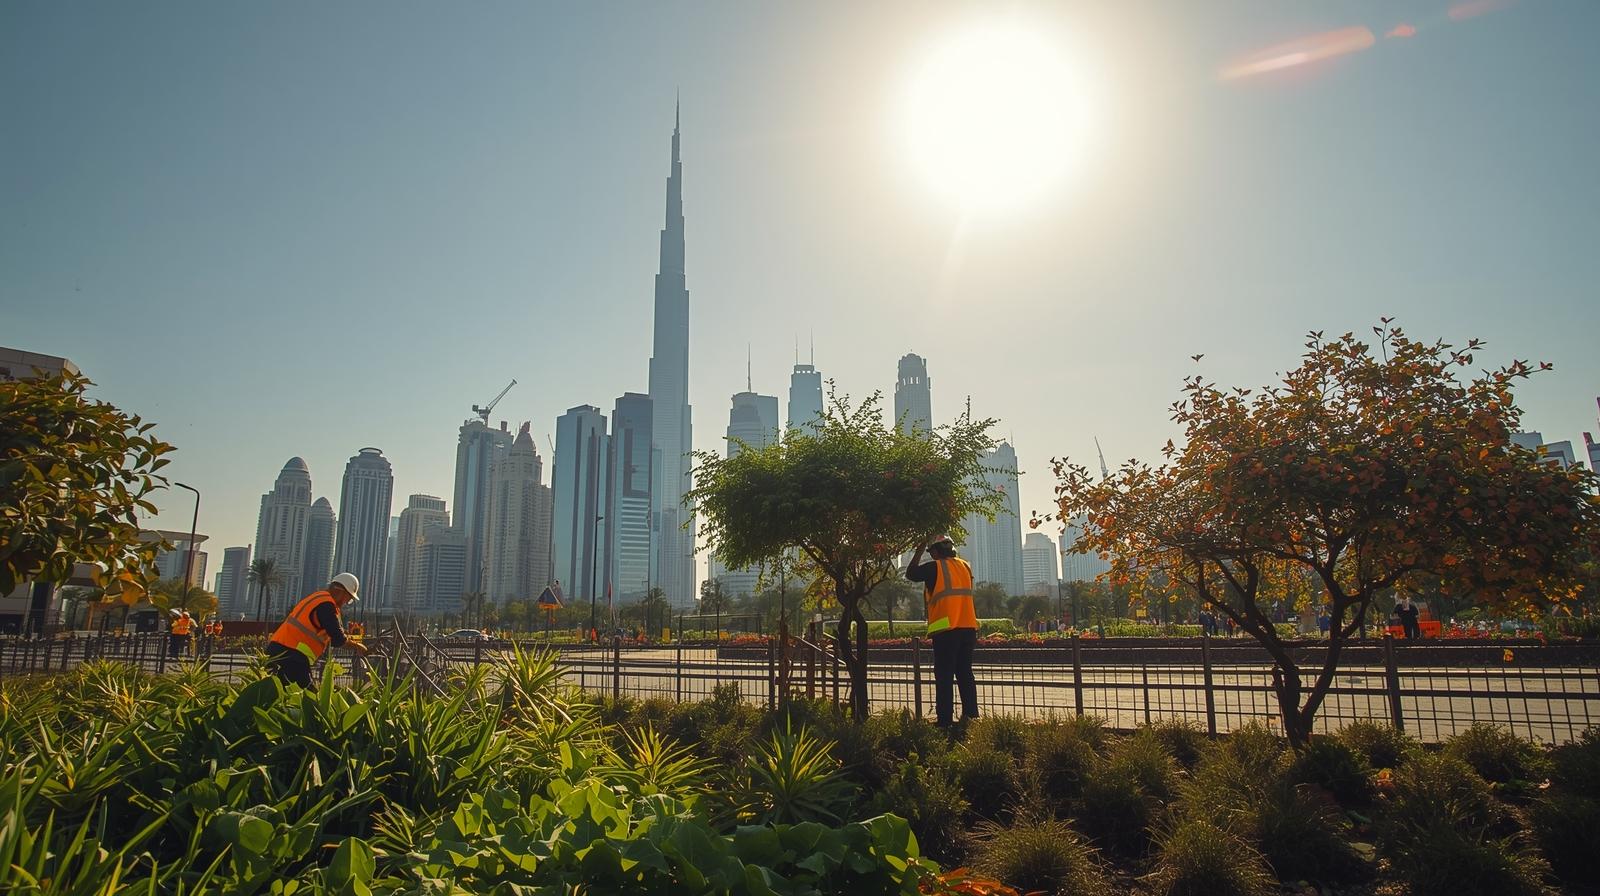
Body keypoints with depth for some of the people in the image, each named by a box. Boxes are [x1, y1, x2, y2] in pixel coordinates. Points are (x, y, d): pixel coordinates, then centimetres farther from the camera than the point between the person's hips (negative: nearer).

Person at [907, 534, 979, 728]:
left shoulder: (935, 567, -7)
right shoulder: (965, 566, 11)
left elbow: (911, 573, 7)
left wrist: (919, 553, 15)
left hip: (946, 630, -6)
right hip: (968, 627, 6)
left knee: (944, 677, -2)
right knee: (965, 674, 13)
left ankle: (945, 720, -3)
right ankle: (971, 715, 13)